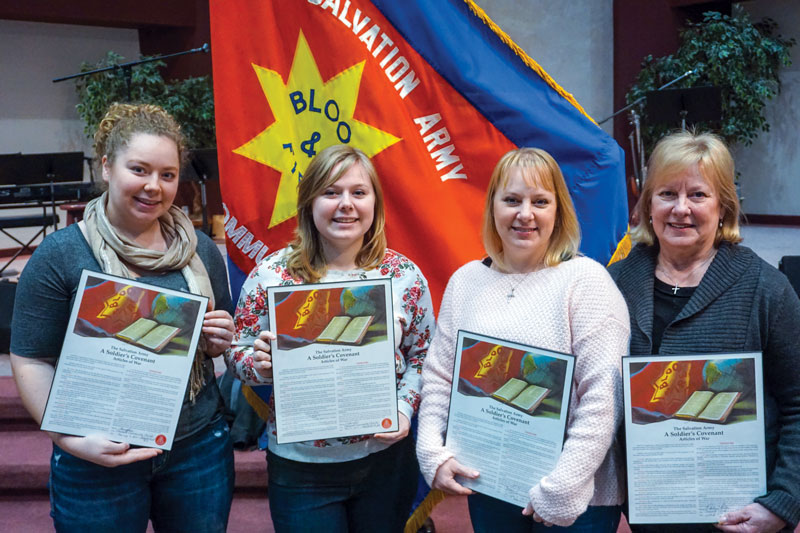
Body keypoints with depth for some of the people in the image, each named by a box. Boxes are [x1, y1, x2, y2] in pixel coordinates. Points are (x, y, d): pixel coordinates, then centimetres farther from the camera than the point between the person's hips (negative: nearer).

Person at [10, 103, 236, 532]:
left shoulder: (200, 251, 2)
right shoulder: (59, 255, -8)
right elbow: (31, 360, -7)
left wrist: (219, 341, -9)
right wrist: (71, 439, -18)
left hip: (200, 448, 3)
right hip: (97, 460, -3)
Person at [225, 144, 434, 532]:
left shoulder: (404, 275, -4)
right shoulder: (271, 275, -8)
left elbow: (423, 355, 5)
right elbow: (237, 352, 0)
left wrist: (404, 408, -9)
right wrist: (260, 366, -21)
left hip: (386, 458, 2)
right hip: (300, 467, -1)